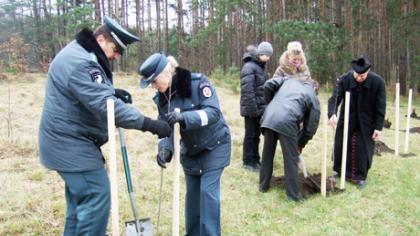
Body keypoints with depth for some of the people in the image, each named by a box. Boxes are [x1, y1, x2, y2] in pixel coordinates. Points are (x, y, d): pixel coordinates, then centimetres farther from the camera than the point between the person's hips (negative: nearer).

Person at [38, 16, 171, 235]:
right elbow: (104, 105, -32)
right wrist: (149, 124, -34)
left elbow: (91, 94, 23)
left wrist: (113, 93, 2)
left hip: (71, 141, 11)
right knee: (97, 196, -8)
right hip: (70, 144, -11)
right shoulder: (79, 62, -23)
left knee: (81, 197, 17)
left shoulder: (83, 56, 12)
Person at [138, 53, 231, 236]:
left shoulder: (198, 82, -24)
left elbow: (213, 112, -33)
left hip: (213, 146, -5)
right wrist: (165, 149, -27)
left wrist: (184, 117, -46)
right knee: (192, 193, 12)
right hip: (189, 151, 5)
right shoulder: (161, 97, -7)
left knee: (208, 191, -10)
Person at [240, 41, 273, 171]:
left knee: (256, 135, 14)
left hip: (260, 108, 8)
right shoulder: (249, 67, -15)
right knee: (250, 135, 2)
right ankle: (248, 161, 14)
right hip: (251, 109, -8)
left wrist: (265, 106, 12)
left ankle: (255, 159, 25)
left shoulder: (260, 67, 13)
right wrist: (252, 108, -21)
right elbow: (247, 91, -20)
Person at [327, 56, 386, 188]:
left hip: (366, 122, -1)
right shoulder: (344, 80, -18)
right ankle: (341, 172, 26)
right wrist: (332, 114, -43)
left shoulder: (378, 82, -18)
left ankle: (360, 177, 16)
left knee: (364, 149, 0)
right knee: (341, 145, 6)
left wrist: (378, 127, -12)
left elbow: (380, 107, -11)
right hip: (347, 119, 1)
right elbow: (335, 98, -23)